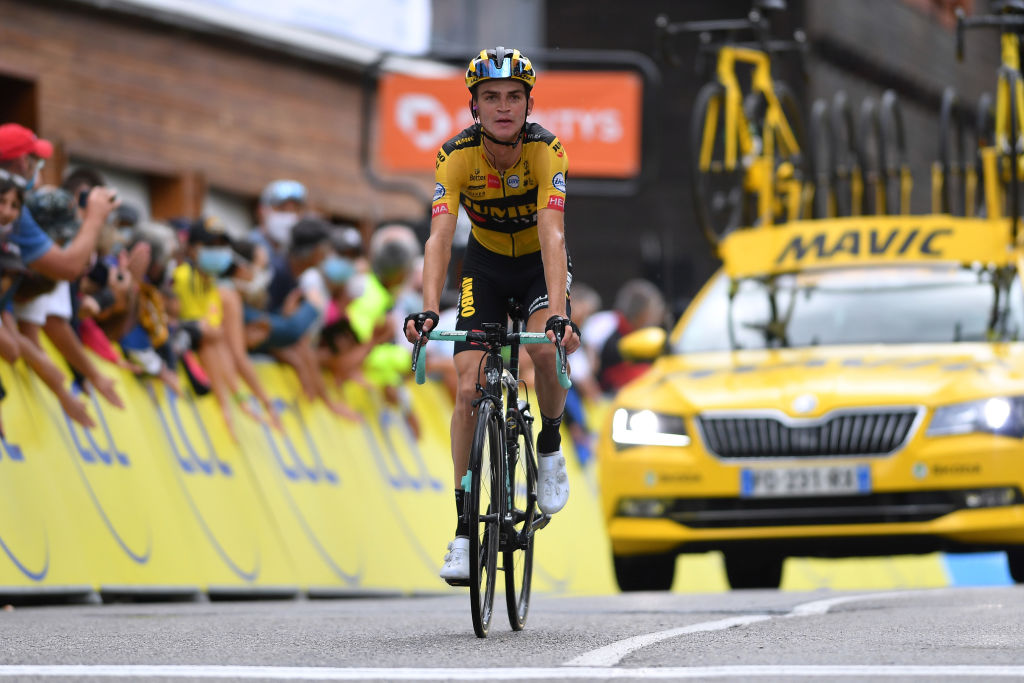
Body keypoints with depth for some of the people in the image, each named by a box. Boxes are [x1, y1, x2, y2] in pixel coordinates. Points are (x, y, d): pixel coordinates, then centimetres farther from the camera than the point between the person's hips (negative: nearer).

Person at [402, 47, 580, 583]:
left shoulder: (545, 151, -29)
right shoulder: (456, 155, -25)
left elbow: (552, 235, -39)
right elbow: (439, 237, -34)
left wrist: (558, 314, -52)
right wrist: (429, 309, -50)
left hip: (539, 261, -1)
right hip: (486, 262, 2)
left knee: (545, 350, -30)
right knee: (469, 387, -10)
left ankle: (550, 445, 2)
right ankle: (464, 528, -4)